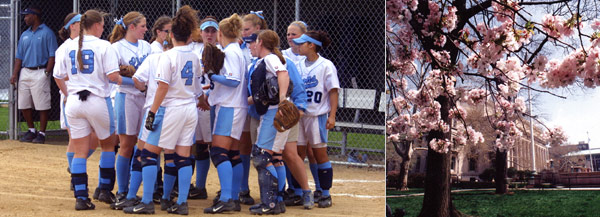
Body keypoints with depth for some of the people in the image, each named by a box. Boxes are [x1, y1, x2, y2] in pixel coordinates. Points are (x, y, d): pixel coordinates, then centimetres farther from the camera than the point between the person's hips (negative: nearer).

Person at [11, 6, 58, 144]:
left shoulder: (47, 33, -2)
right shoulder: (25, 35, 17)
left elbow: (52, 55, -7)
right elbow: (19, 56, 17)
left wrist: (47, 72, -16)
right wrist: (14, 74, 6)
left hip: (40, 73, -7)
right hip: (24, 73, 7)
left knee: (42, 106, -5)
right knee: (23, 105, 7)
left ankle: (41, 133, 2)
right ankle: (31, 130, 21)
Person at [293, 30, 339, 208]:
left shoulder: (326, 65, -4)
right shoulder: (299, 65, 10)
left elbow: (333, 92, -5)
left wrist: (332, 116, -12)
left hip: (317, 115, -5)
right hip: (299, 115, 5)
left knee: (320, 154, -1)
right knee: (298, 154, 4)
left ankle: (325, 194, 6)